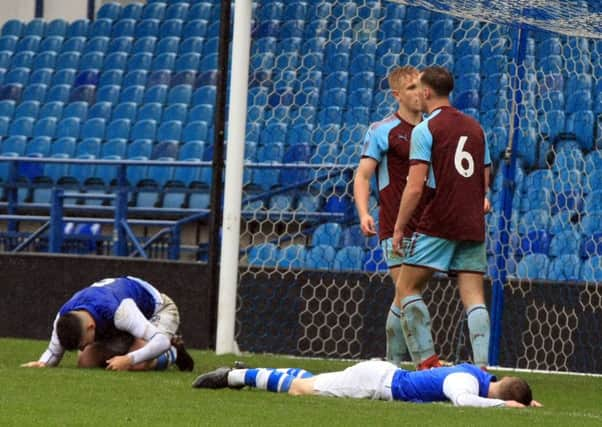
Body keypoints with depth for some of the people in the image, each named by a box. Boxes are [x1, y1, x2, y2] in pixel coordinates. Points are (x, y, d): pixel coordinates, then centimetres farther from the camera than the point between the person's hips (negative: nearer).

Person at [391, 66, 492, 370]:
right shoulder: (475, 128, 14)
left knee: (406, 288, 4)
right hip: (473, 225, 6)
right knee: (474, 297, 2)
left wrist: (398, 229, -6)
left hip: (438, 223, -6)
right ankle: (482, 367, -10)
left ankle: (426, 362, -5)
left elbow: (415, 187, -12)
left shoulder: (425, 129, -6)